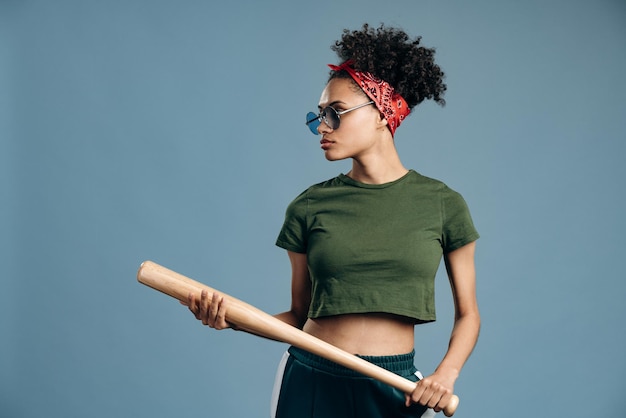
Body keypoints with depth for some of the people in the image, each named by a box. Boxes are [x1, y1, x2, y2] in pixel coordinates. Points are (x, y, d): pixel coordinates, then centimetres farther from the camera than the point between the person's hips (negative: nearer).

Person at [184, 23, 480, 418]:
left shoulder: (442, 204, -2)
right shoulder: (309, 207, 0)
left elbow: (467, 314, 4)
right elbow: (299, 316, 5)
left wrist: (447, 373, -12)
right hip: (311, 380, 1)